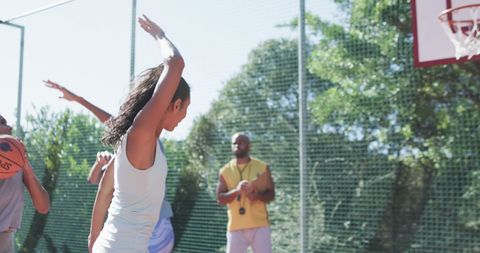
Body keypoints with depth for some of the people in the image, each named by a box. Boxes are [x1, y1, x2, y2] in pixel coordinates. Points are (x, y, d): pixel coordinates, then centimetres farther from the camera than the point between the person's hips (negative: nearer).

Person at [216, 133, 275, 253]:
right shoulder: (225, 171, 5)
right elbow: (220, 199, 0)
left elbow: (271, 194, 4)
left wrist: (258, 196, -17)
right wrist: (236, 191, -18)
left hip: (259, 225, -1)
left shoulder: (262, 167, 3)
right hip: (236, 227, 1)